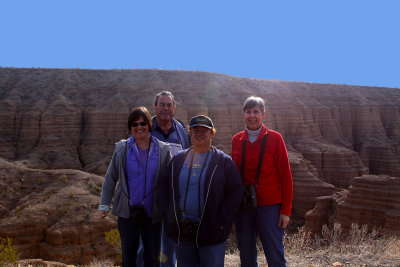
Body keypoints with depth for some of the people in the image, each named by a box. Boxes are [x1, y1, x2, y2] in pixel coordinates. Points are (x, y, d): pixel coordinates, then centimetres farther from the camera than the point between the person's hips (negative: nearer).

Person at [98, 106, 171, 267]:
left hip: (152, 214, 0)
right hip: (127, 212, 1)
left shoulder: (163, 150, -2)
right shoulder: (122, 149, -1)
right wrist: (104, 205, 5)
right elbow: (110, 179, 6)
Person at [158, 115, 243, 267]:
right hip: (182, 231, 3)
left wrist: (222, 221, -12)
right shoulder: (178, 159, 10)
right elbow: (164, 185, 12)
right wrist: (167, 214, 2)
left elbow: (236, 190, -5)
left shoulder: (223, 161, 0)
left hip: (211, 232, -3)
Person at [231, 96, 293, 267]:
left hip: (269, 206, -3)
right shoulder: (236, 140, 7)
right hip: (242, 207, 3)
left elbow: (285, 176, -3)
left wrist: (285, 210, -7)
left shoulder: (274, 138, -3)